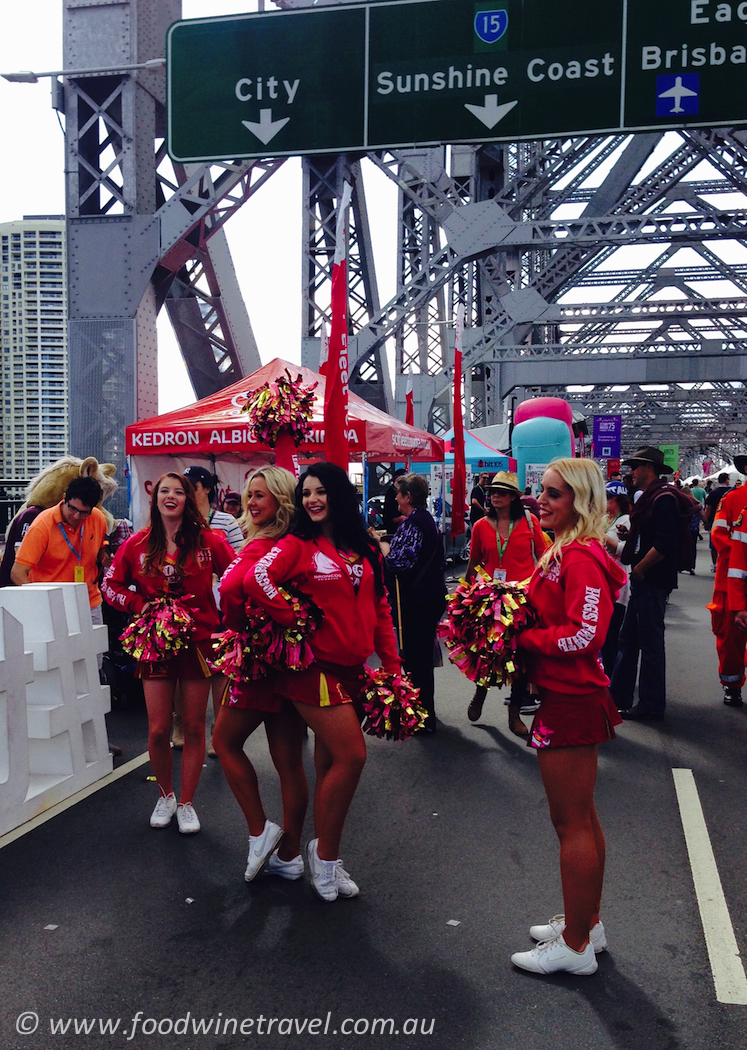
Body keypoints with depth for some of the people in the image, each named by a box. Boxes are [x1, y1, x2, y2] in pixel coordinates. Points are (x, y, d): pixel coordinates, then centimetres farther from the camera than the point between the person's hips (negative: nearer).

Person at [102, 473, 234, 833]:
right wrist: (141, 605, -5)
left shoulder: (208, 540, -2)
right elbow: (110, 584, 11)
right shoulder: (137, 544, 3)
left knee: (194, 726, 6)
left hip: (199, 639, -1)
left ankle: (186, 803, 21)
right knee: (158, 729, 2)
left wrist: (224, 617, -8)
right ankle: (165, 795, 28)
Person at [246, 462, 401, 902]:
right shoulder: (298, 544, -5)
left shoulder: (365, 549, 12)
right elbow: (257, 580, -21)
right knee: (352, 755, -9)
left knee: (331, 761, 13)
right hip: (316, 666, -5)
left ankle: (326, 853, 27)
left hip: (352, 667, 6)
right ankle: (325, 853, 11)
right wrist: (297, 619, -16)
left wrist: (392, 662, 9)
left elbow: (380, 608, 14)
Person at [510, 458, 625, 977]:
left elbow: (586, 634, -26)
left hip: (570, 702, -11)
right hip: (578, 699, 11)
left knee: (571, 822, 2)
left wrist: (523, 637, -17)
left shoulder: (580, 557, -20)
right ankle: (587, 922, 36)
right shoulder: (567, 550, 12)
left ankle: (575, 945, 18)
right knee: (583, 816, 20)